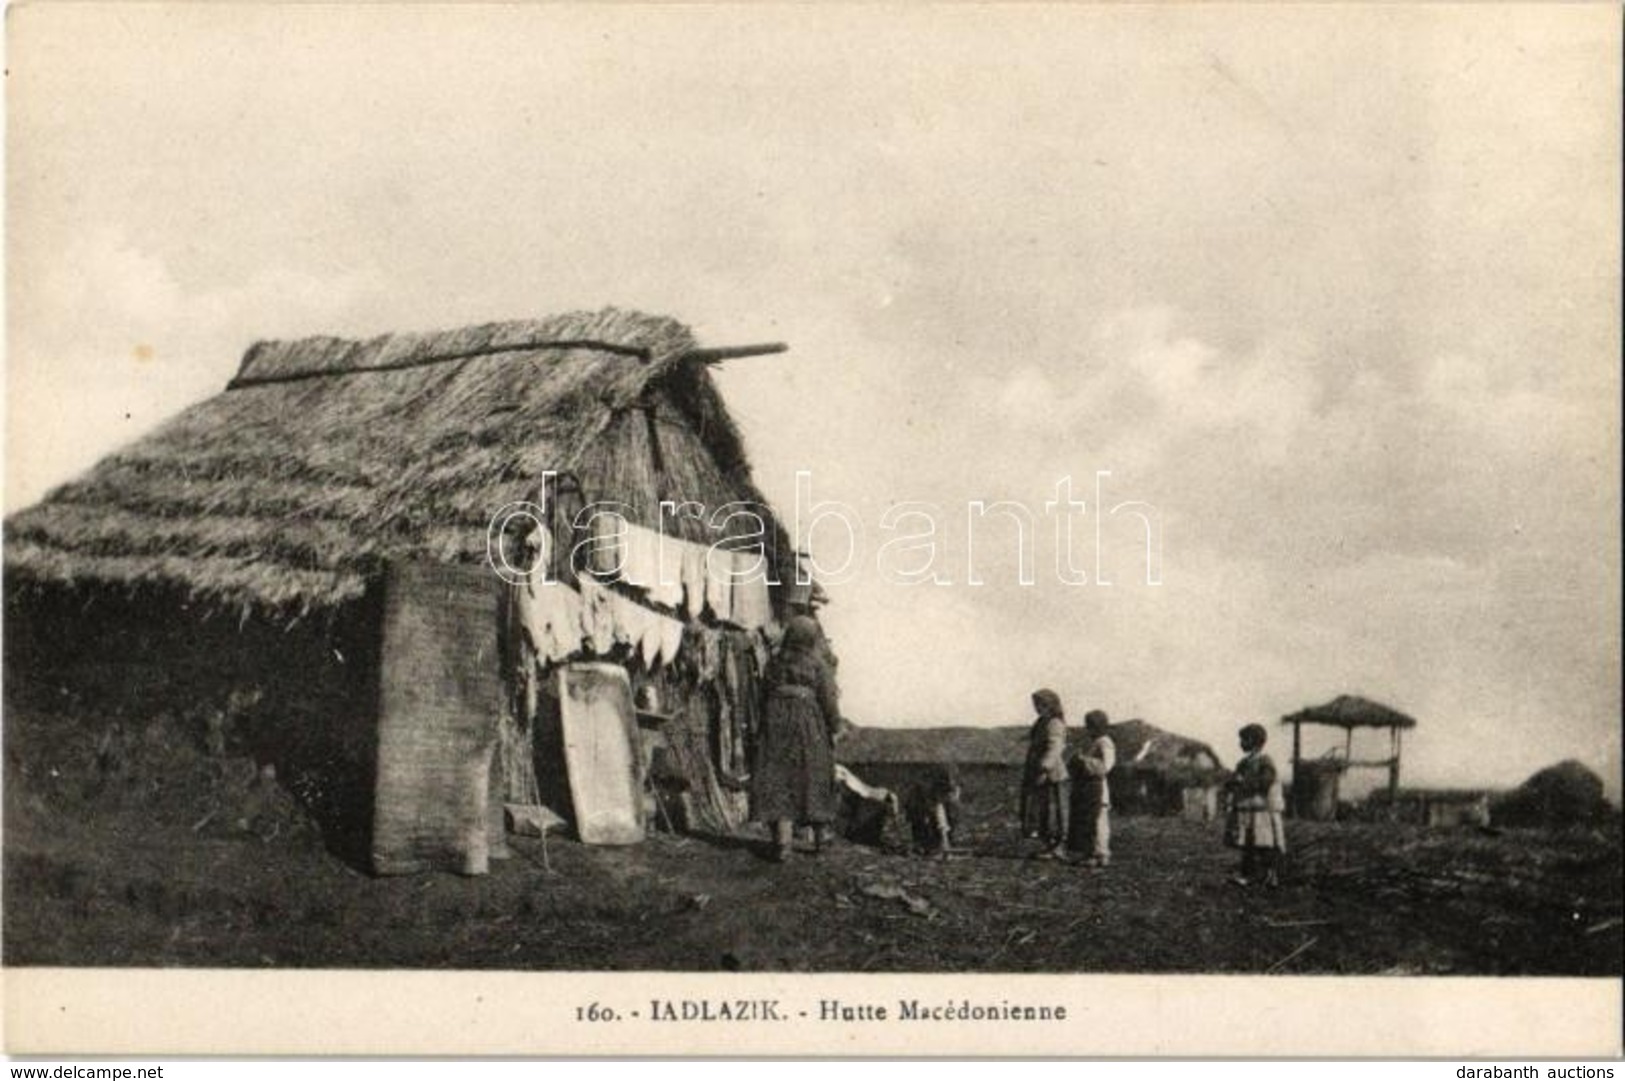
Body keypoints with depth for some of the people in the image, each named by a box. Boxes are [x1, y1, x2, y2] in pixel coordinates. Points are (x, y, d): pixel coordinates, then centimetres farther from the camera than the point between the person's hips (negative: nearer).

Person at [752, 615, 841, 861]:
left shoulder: (774, 664, 2)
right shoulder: (818, 666, -7)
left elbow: (764, 699, 7)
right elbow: (829, 703, -7)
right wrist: (835, 728, 6)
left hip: (777, 730, 2)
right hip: (811, 730, -1)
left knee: (779, 784, 1)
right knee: (813, 779, 14)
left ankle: (783, 841, -9)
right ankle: (820, 833, 29)